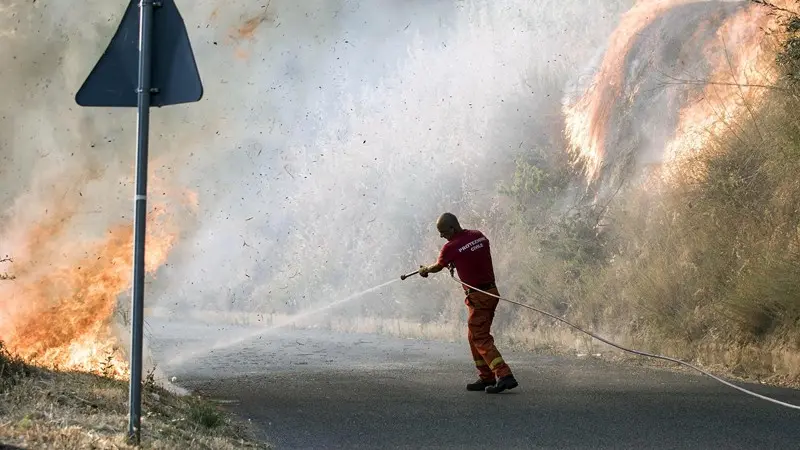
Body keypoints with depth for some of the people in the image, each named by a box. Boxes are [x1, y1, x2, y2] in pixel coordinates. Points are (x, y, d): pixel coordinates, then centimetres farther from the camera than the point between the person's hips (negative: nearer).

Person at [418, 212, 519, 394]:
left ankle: (504, 375, -21)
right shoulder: (479, 235, 6)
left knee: (481, 339, -8)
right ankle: (486, 378, 16)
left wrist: (425, 270, 27)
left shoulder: (451, 247, -14)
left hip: (478, 297, -8)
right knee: (474, 336, 16)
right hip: (492, 291, 8)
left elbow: (437, 267, 7)